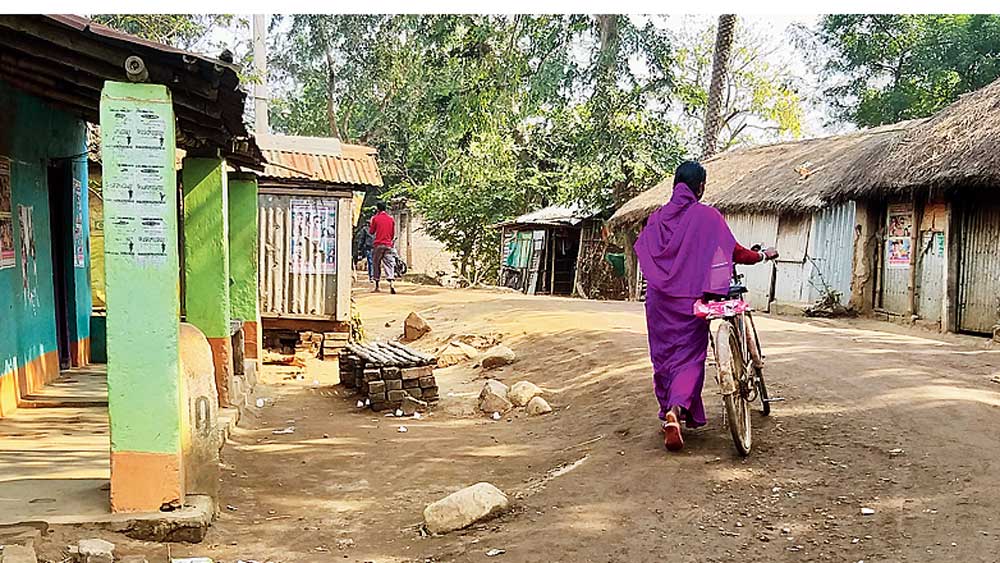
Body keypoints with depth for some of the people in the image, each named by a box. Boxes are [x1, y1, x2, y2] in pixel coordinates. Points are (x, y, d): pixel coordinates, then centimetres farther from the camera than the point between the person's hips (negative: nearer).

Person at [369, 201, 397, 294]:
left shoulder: (375, 218, -2)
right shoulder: (391, 219, 7)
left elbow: (371, 231, 7)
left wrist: (369, 225, 25)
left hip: (378, 245, -2)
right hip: (388, 245, 2)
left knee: (376, 264, 9)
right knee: (389, 264, -3)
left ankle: (377, 285, 10)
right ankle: (391, 283, -23)